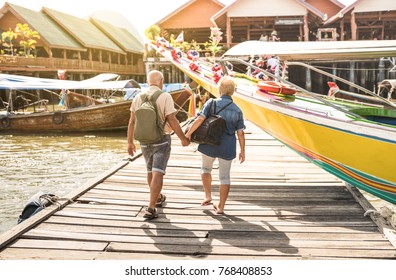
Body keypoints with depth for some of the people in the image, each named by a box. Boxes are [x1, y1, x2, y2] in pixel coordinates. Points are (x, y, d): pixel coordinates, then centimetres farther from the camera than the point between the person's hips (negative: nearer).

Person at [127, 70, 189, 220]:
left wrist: (130, 142, 10)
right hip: (162, 140, -5)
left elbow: (132, 122, 2)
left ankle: (158, 198, 42)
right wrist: (183, 138, -3)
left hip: (145, 141, 5)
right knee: (158, 174, -8)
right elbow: (172, 120, -14)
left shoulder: (138, 98, 1)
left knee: (151, 170, 23)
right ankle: (151, 209, -15)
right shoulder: (165, 97, -11)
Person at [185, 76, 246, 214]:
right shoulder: (237, 110, -1)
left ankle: (208, 196, 22)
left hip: (210, 145, -1)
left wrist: (188, 134, -6)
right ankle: (221, 207, 15)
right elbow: (240, 133, -1)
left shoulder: (212, 103, -8)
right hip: (227, 148, 1)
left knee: (206, 169, 26)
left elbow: (199, 119, -17)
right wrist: (242, 151, 9)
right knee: (225, 176, 12)